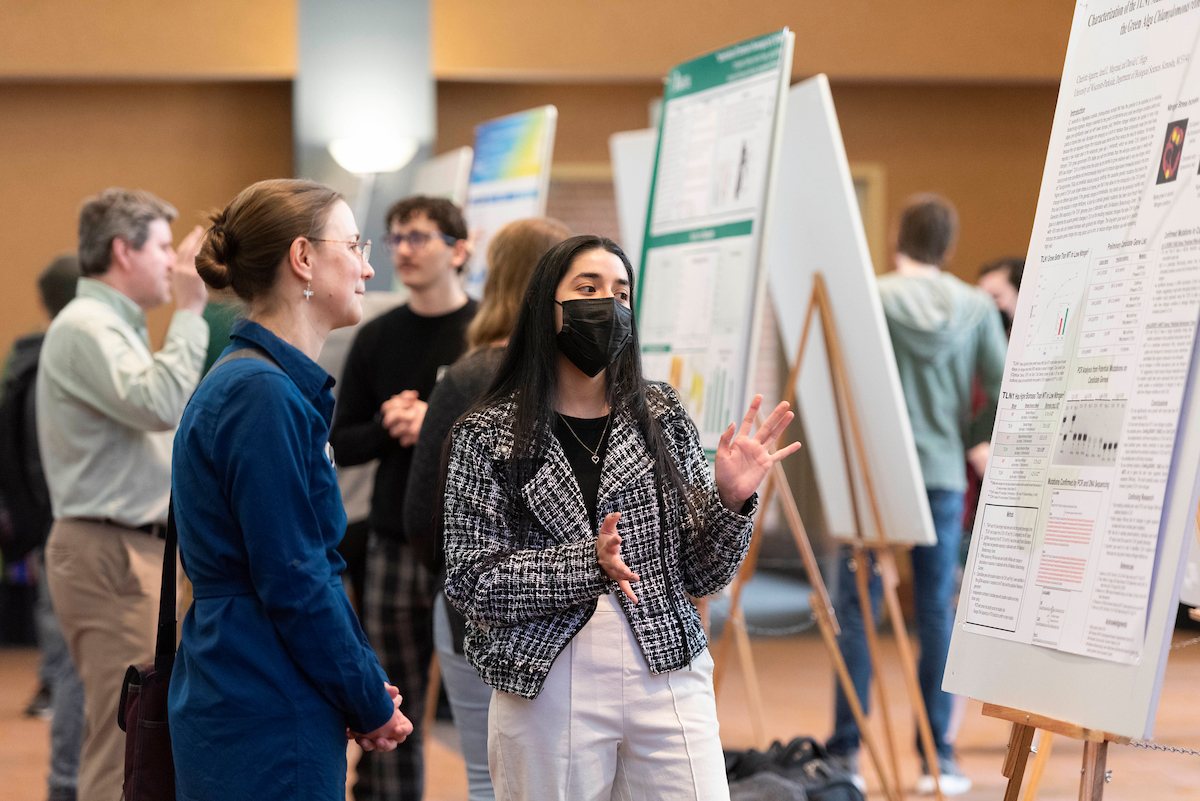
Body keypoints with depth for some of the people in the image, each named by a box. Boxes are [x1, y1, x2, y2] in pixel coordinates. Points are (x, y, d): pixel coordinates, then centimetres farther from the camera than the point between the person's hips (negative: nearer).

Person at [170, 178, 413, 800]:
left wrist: (368, 684, 10)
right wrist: (371, 705, -9)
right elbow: (292, 585, -19)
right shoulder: (261, 396, -17)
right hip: (267, 731, -10)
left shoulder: (284, 387, 14)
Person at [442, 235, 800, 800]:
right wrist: (587, 563, -19)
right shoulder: (487, 436, 0)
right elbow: (470, 583, -8)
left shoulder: (662, 416, 7)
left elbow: (702, 577, 8)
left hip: (667, 681, 2)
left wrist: (730, 499, -10)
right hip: (546, 689, -2)